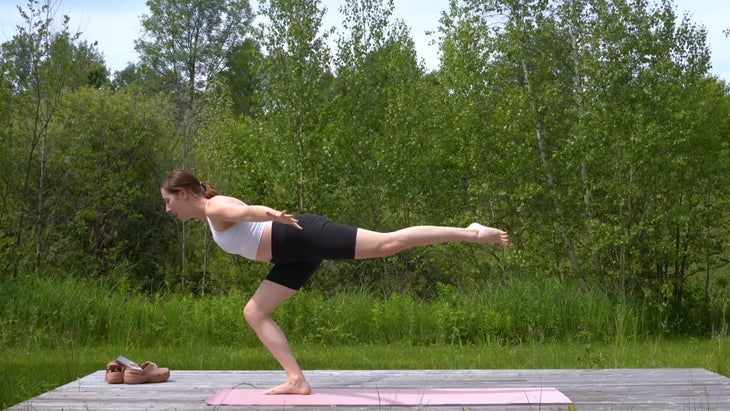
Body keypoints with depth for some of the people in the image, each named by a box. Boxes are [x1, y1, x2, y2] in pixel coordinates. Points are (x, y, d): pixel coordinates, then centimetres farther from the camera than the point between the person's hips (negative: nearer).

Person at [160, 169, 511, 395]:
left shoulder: (216, 207, -8)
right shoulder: (214, 215, 21)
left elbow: (248, 211, -30)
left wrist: (272, 214, -50)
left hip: (306, 237, -10)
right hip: (296, 254, 10)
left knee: (388, 243, -16)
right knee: (254, 313, 7)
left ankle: (470, 233, -12)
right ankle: (296, 380, 3)